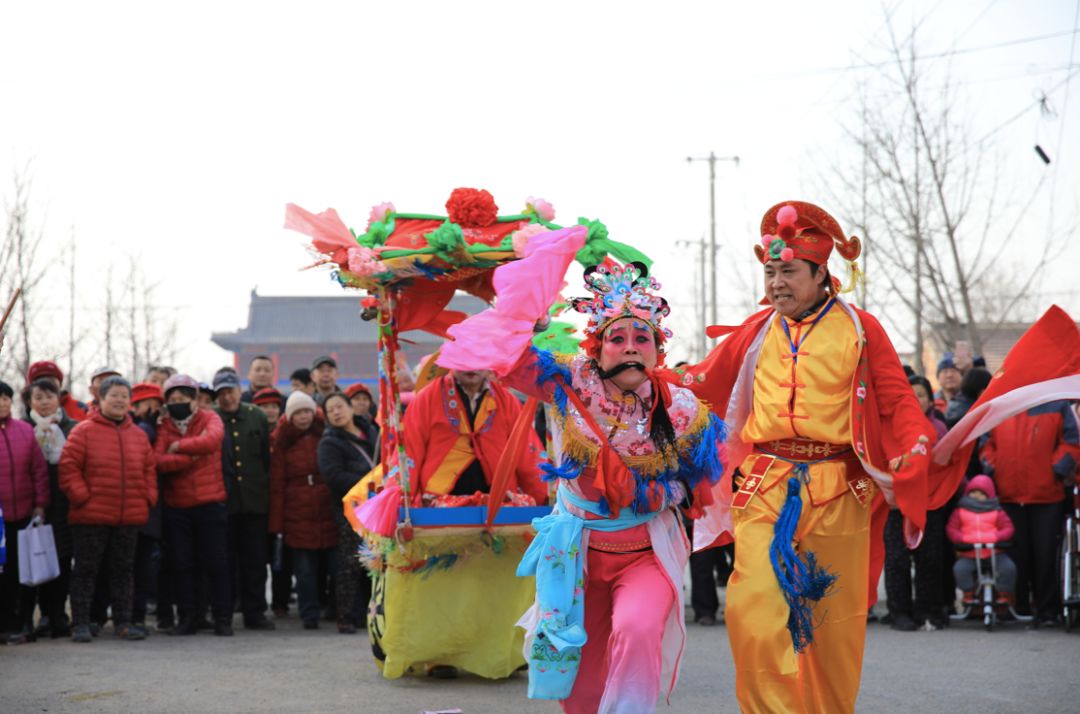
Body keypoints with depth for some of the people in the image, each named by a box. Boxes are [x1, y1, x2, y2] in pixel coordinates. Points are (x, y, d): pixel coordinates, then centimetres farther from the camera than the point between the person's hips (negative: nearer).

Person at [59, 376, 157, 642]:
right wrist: (82, 497, -12)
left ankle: (122, 622, 17)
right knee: (86, 570, 1)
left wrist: (148, 498, 5)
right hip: (91, 517, -4)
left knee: (123, 570, 10)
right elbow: (68, 467, -6)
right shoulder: (84, 431, -3)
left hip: (129, 518, 4)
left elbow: (149, 470, 17)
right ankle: (80, 624, 7)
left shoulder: (138, 435, 11)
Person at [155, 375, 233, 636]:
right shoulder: (165, 426, 5)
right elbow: (158, 460, -9)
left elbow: (212, 440, -23)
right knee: (182, 564, 6)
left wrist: (179, 446, -14)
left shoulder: (209, 419, 1)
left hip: (210, 504, -2)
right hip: (176, 505, 2)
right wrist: (190, 457, -18)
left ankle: (222, 618, 9)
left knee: (216, 562, 1)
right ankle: (187, 617, 16)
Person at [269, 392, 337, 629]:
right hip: (298, 518, 0)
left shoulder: (327, 436, 7)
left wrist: (345, 510, -1)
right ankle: (310, 615, 9)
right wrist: (276, 522, -3)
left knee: (334, 564, 1)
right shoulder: (282, 442, 6)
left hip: (329, 513, 0)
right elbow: (276, 484, 4)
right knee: (305, 570, 1)